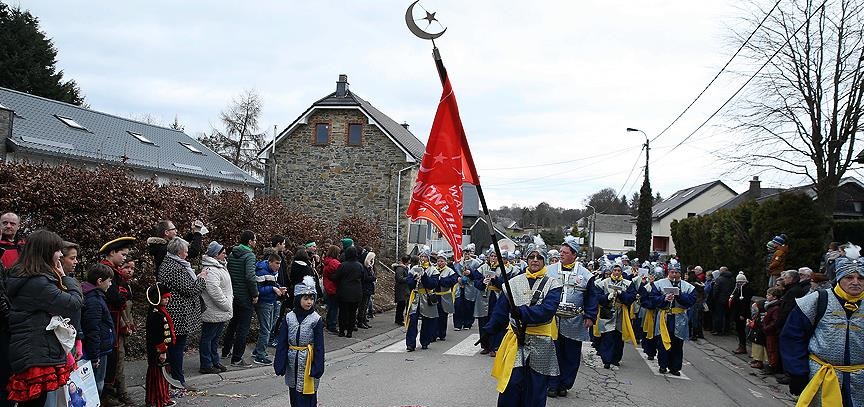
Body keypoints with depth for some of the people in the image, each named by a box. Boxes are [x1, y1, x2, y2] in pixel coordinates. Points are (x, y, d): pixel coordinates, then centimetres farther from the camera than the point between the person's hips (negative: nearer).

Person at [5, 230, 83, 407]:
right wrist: (64, 276, -4)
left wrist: (58, 277, 7)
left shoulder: (21, 277, 13)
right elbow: (75, 302, -17)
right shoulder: (38, 283, -19)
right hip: (37, 358, -10)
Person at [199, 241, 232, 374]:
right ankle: (206, 365, 7)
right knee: (208, 338, 0)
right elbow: (214, 291, -28)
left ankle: (215, 362, 28)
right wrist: (226, 305, -20)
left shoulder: (220, 267, 14)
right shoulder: (210, 270, -20)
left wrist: (229, 302, 14)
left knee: (215, 338, 18)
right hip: (213, 312, -10)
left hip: (221, 312, 10)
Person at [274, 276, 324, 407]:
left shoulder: (316, 320, -8)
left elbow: (319, 345, -7)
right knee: (293, 393, 14)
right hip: (292, 362, 4)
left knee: (307, 396, 0)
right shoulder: (289, 317, 0)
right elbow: (282, 342, 2)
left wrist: (318, 367, -12)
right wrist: (279, 364, -2)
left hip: (307, 362, -3)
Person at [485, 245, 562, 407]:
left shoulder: (552, 284, 0)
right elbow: (500, 310, 8)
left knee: (536, 388, 6)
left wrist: (523, 313, -27)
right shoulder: (514, 282, 6)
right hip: (516, 339, 1)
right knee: (511, 383, -5)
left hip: (541, 341, -1)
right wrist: (488, 330, 2)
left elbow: (547, 310, -16)